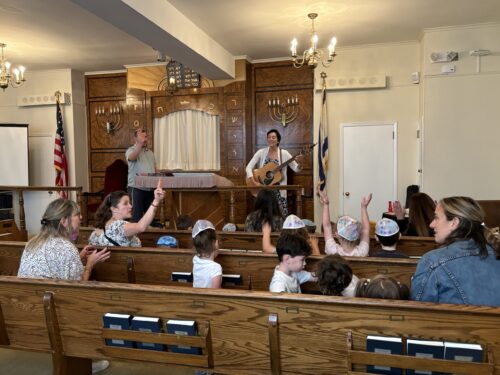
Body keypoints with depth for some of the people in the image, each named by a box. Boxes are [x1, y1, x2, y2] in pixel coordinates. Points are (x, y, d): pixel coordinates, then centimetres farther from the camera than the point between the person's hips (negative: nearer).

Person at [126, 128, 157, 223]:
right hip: (136, 188, -6)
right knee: (136, 215, -6)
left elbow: (155, 169, 21)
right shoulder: (131, 150, 0)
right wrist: (140, 143, -29)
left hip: (150, 188, 6)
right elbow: (132, 157, -25)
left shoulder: (150, 152, 19)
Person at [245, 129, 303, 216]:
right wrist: (253, 182, -18)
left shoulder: (284, 153, -1)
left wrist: (299, 163, -23)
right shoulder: (261, 152, 0)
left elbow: (296, 169, 0)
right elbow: (249, 167, -4)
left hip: (278, 190, 0)